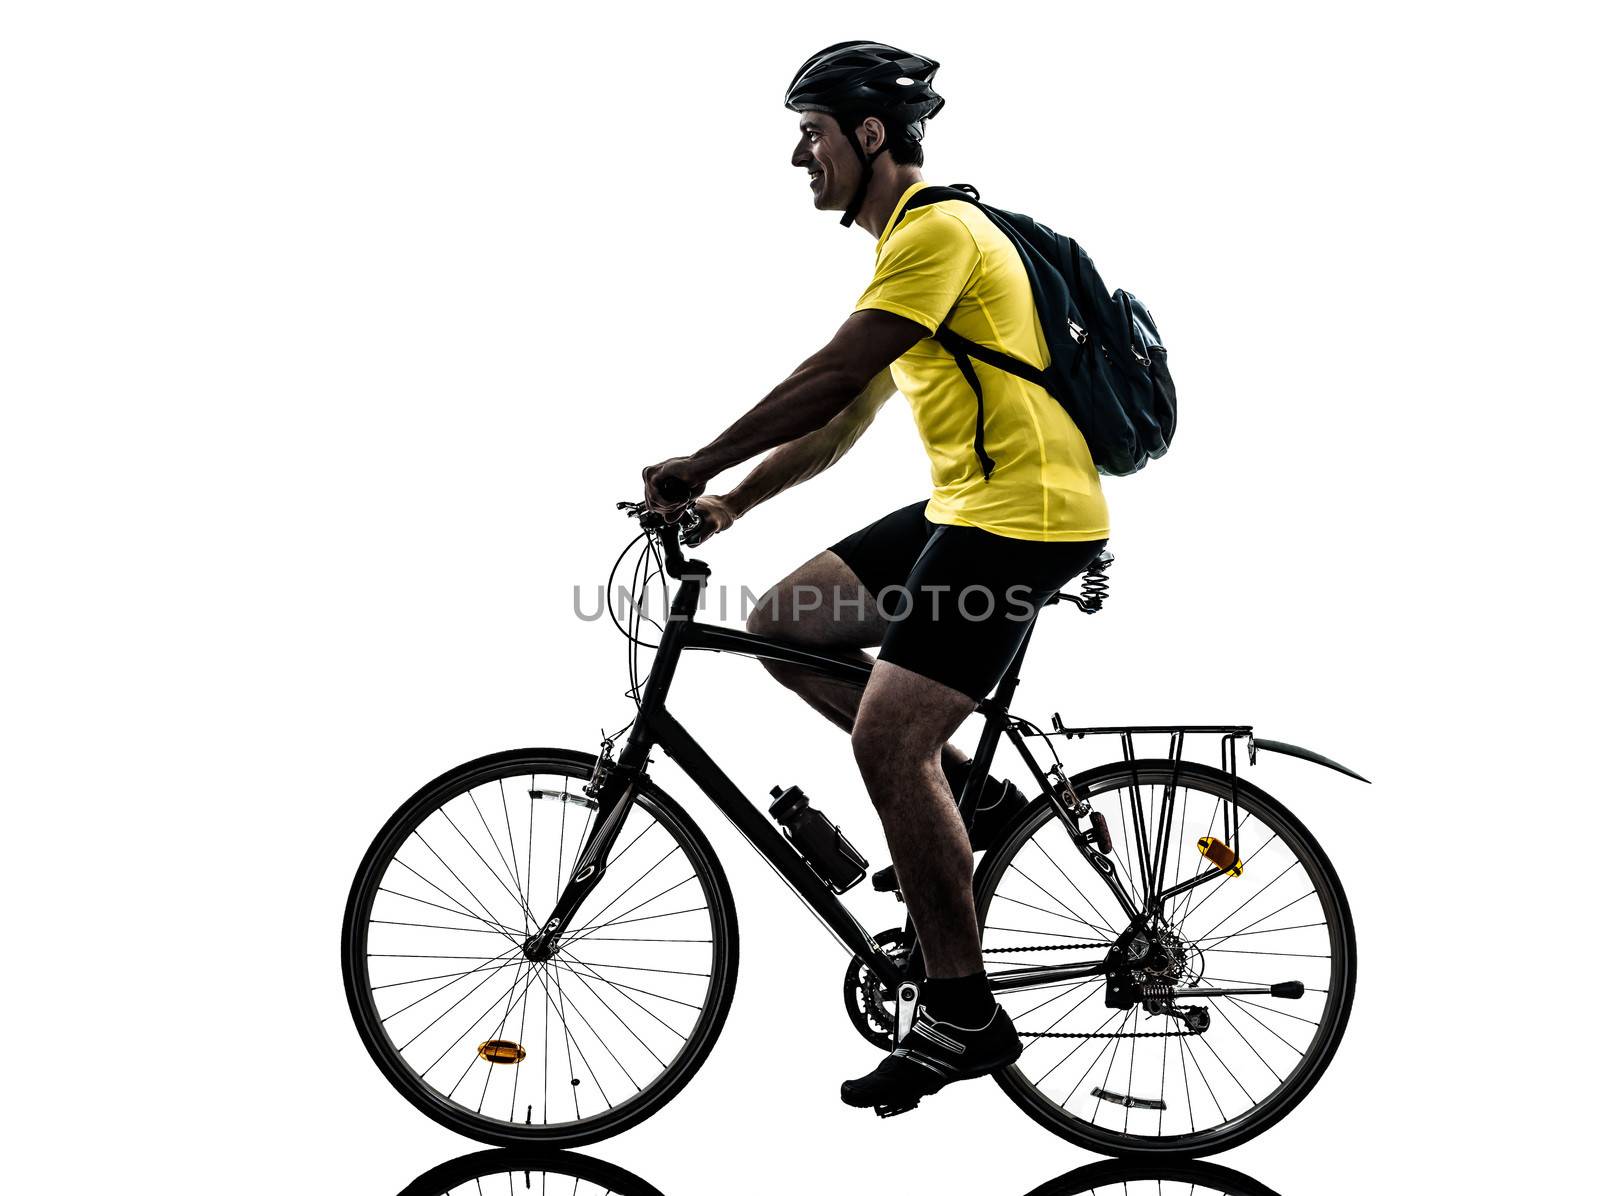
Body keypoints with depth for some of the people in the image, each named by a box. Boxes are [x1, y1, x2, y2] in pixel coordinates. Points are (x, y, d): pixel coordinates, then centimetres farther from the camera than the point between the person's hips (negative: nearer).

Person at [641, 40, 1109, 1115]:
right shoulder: (910, 242, 20)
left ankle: (963, 1013, -5)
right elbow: (844, 420, 22)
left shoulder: (938, 230, -13)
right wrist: (732, 503, 16)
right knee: (783, 626, 8)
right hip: (967, 507, 10)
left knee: (886, 740, -15)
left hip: (1024, 517, -10)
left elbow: (829, 380, -20)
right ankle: (967, 795, 12)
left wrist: (698, 467, -13)